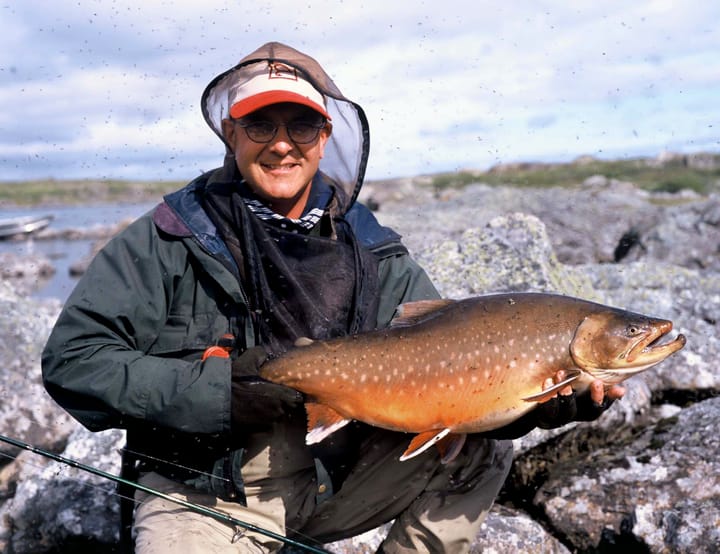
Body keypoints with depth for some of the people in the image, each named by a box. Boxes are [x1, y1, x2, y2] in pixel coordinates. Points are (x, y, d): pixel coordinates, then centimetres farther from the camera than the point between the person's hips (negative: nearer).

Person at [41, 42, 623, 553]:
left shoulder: (373, 253, 0)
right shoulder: (172, 239, -10)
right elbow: (72, 358, -13)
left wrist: (542, 401, -24)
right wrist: (218, 389, -23)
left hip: (333, 479, 4)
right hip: (203, 493, -3)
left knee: (483, 446, -10)